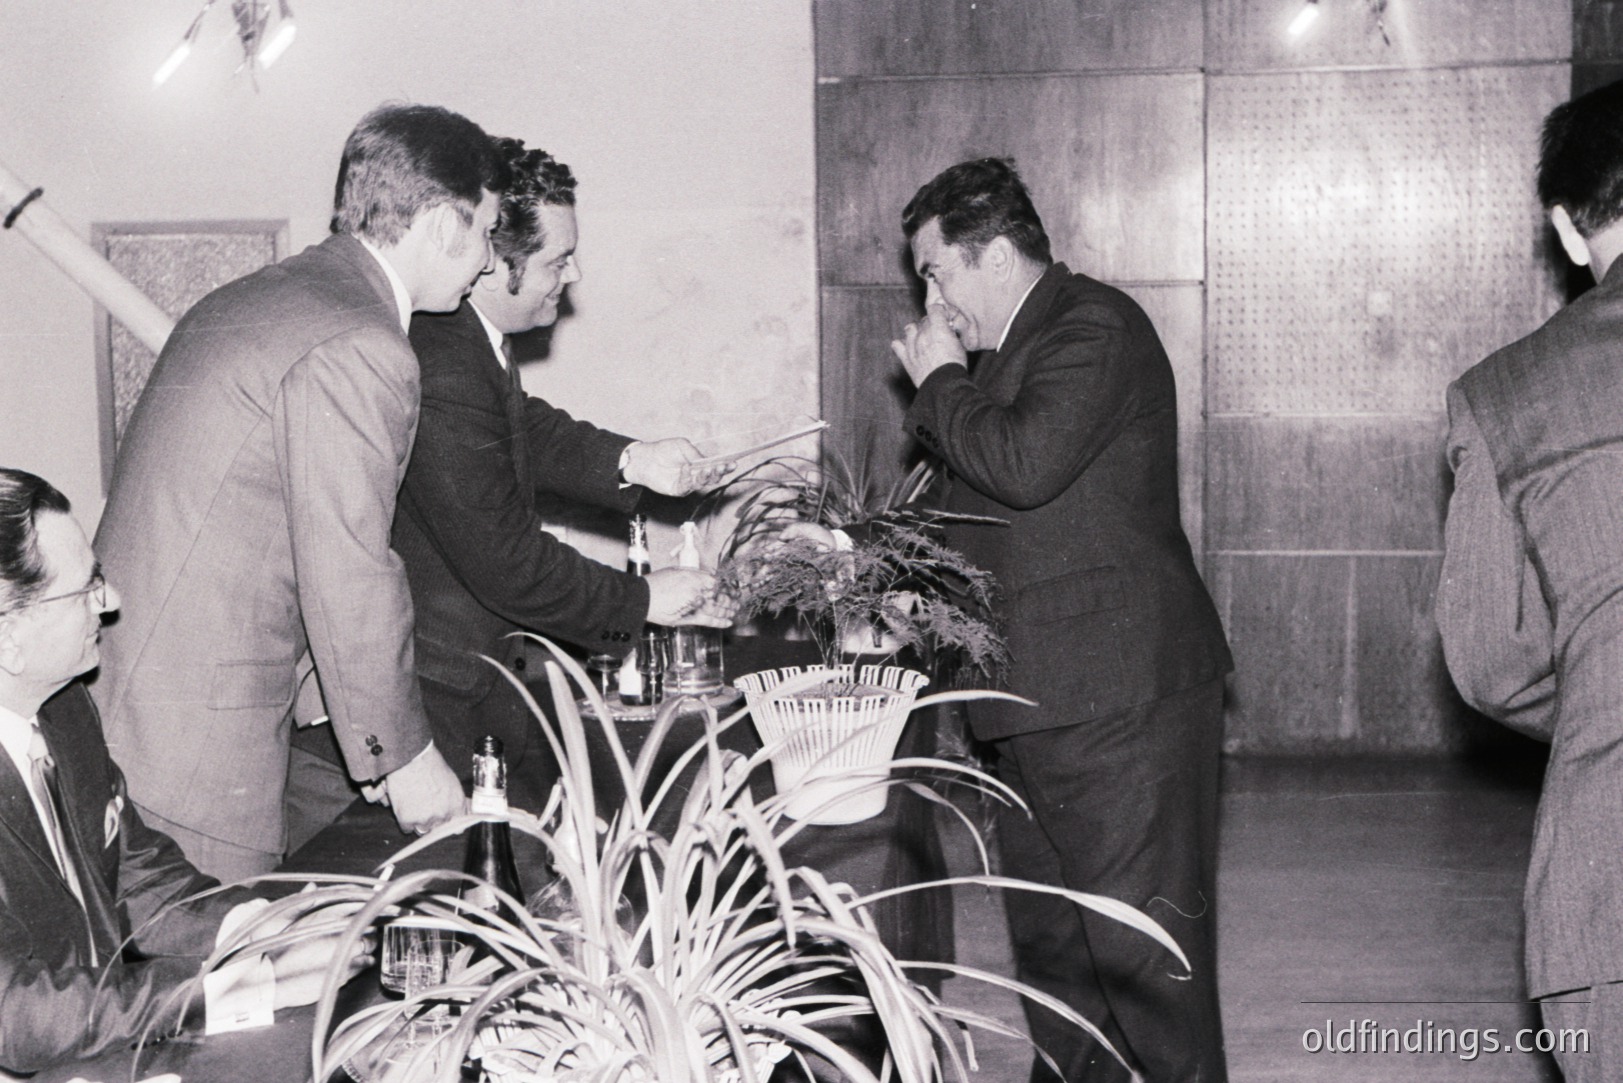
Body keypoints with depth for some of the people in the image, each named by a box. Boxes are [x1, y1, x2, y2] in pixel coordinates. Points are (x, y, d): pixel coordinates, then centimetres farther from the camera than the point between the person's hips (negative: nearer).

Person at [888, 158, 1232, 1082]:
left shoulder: (1095, 328, -13)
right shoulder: (1011, 347, 18)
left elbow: (1023, 465, -27)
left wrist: (940, 382, -11)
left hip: (1123, 696, -10)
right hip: (1038, 696, 10)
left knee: (1140, 944, -4)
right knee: (1048, 938, 17)